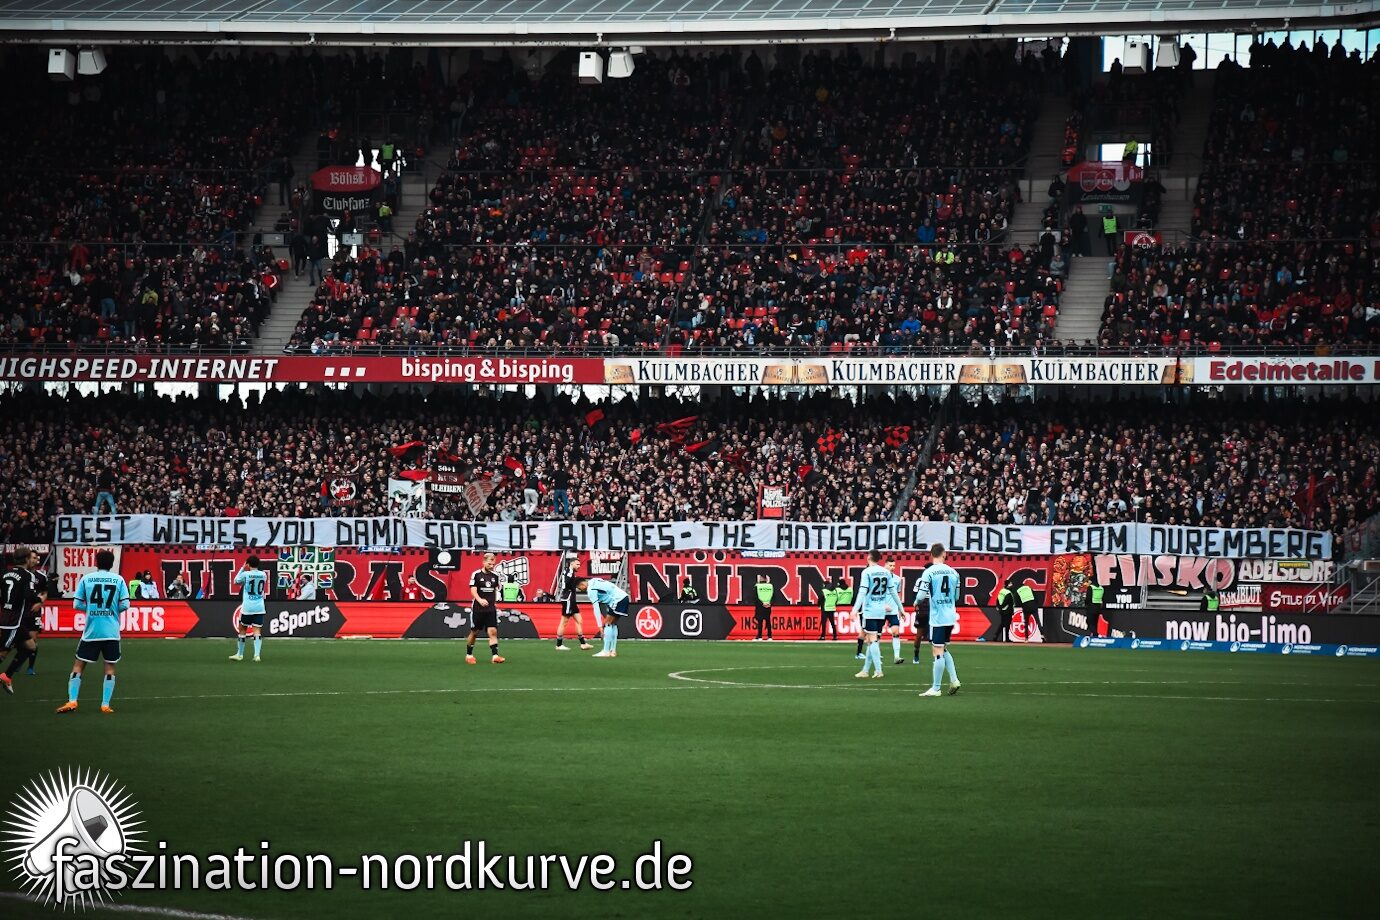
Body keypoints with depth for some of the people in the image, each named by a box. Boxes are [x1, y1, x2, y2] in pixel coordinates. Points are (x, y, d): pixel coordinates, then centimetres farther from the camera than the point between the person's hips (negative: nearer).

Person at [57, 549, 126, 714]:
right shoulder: (118, 580, 0)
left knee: (78, 666, 8)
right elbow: (125, 605, -5)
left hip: (91, 632, 0)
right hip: (112, 632, 0)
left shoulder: (86, 579, 0)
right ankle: (105, 705, 2)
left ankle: (72, 701, -1)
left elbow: (77, 604, 0)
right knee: (110, 668, 8)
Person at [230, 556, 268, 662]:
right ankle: (257, 654, -14)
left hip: (247, 607, -3)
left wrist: (242, 569, 17)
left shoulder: (245, 574, -8)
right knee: (257, 631, 0)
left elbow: (236, 581, 11)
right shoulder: (263, 575, 3)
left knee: (242, 630, 11)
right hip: (259, 607, 3)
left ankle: (239, 654, 18)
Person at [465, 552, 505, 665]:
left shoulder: (495, 575, 7)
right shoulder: (476, 574, -6)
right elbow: (473, 590, -14)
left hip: (491, 609, 3)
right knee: (474, 632, 7)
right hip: (478, 608, -3)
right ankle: (468, 655, 22)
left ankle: (495, 655, -16)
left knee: (493, 631, -10)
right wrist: (480, 600, -30)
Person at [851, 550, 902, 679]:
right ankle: (865, 670, 14)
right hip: (881, 611, 5)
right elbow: (893, 591, 10)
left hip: (870, 610, -5)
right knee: (872, 640, 11)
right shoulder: (886, 573, 7)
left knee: (872, 640, -5)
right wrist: (900, 608, 19)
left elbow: (862, 592, -15)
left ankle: (878, 670, -14)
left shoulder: (867, 572, -7)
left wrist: (855, 609, -18)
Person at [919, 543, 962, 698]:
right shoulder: (953, 572, 7)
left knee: (938, 652, -4)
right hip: (951, 617, 6)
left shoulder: (929, 572, -10)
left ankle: (936, 688, -1)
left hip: (937, 617, -6)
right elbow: (957, 596, 14)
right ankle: (954, 680, 9)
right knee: (943, 650, 20)